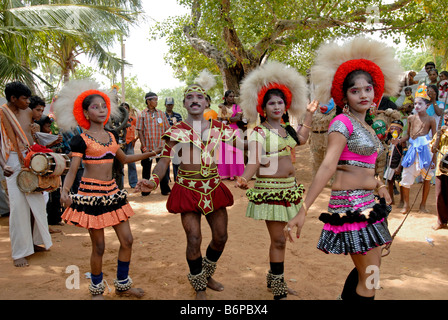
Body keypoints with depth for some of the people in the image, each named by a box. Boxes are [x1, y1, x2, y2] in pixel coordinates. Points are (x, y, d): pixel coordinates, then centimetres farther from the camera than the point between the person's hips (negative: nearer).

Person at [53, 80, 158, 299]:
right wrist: (64, 192, -29)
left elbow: (124, 158, 25)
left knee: (127, 240, 6)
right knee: (98, 246, 2)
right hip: (91, 194, -6)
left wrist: (148, 154, 18)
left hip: (112, 192, 6)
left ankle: (122, 285, 25)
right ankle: (96, 290, 25)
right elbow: (72, 170, -11)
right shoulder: (81, 139, -7)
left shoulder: (111, 136, 11)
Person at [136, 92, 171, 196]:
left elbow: (167, 129, 8)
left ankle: (165, 189, 15)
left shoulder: (161, 114, 6)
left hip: (161, 147, 1)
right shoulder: (142, 115, 0)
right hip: (147, 148, -1)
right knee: (146, 169, 10)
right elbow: (140, 131, -2)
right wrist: (144, 147, -9)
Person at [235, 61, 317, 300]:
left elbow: (301, 139, 28)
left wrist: (309, 114, 29)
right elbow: (254, 162, -17)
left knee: (278, 237, 16)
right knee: (278, 240, -4)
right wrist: (243, 178, -36)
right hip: (269, 189, -7)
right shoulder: (259, 132, -11)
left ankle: (274, 279, 31)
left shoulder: (286, 128, 10)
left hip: (288, 188, 7)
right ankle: (279, 291, 10)